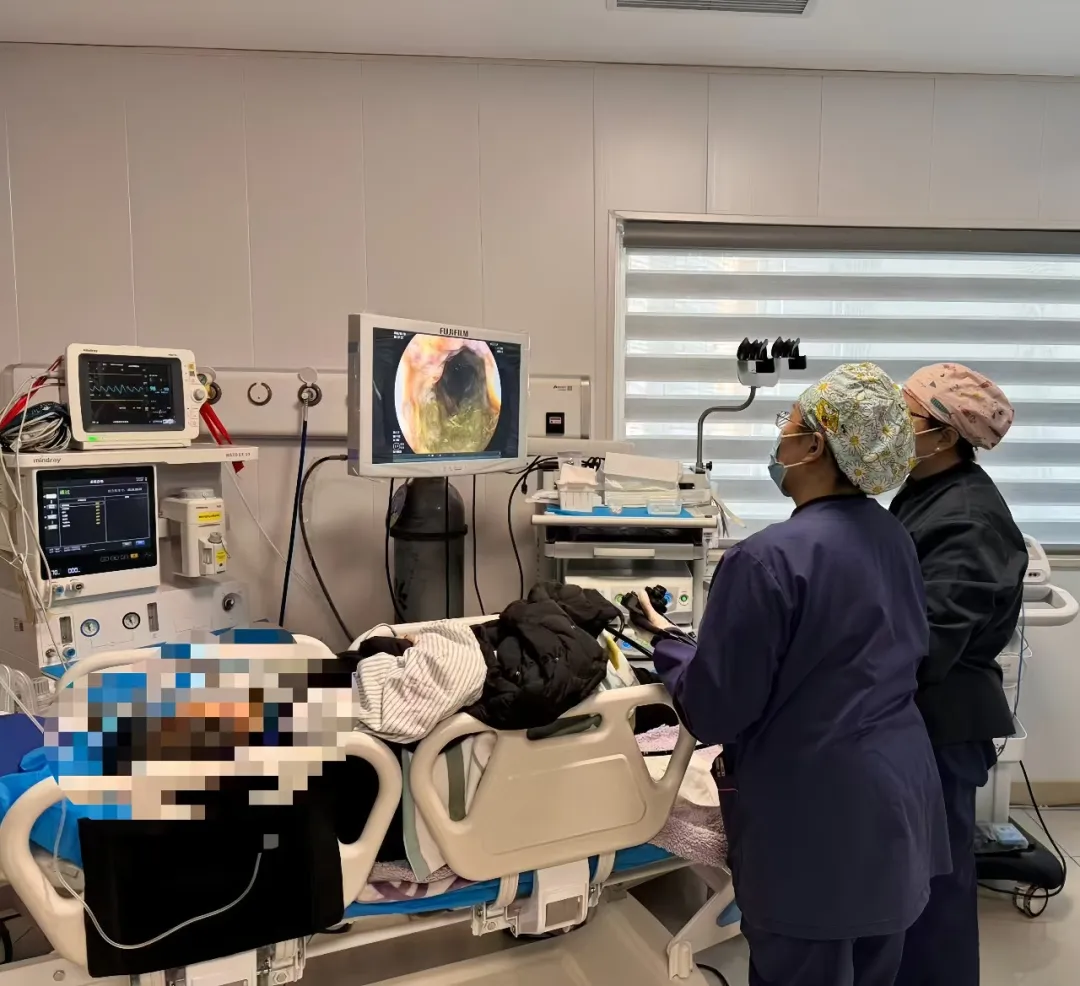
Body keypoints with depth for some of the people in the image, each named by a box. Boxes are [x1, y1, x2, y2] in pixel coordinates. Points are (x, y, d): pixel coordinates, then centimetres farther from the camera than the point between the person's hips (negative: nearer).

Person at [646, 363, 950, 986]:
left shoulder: (769, 559, -24)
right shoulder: (894, 538, 0)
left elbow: (714, 711, -19)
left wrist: (667, 648, 0)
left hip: (814, 816, -7)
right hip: (896, 794, 8)